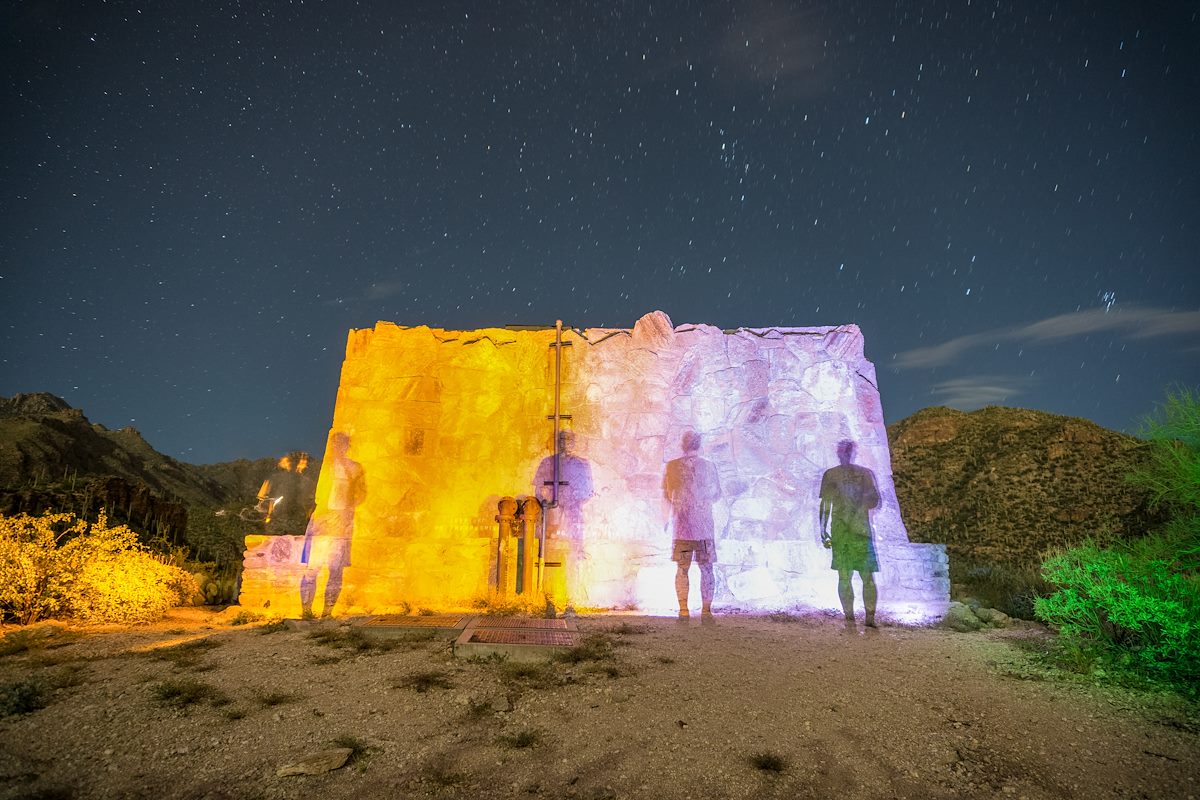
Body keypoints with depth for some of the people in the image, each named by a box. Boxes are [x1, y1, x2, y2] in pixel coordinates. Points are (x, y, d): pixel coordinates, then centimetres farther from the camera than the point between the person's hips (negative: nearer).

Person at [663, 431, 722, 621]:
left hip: (680, 526, 1)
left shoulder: (671, 466, 0)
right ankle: (706, 611, 8)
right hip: (704, 526, -1)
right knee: (706, 569, 8)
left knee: (682, 570, 8)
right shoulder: (708, 466, -2)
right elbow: (717, 494, 9)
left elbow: (667, 495, 10)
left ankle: (683, 611, 5)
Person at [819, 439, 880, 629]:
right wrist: (862, 505, 14)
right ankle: (870, 617, 5)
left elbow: (825, 505, -3)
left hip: (839, 531, 0)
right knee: (868, 577, 7)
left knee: (844, 577, 3)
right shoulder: (866, 473, 3)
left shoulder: (829, 475, 1)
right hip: (862, 530, 0)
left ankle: (849, 618, 5)